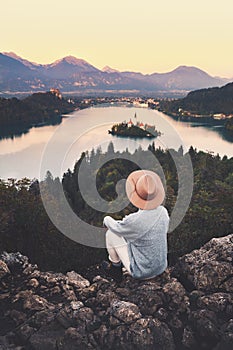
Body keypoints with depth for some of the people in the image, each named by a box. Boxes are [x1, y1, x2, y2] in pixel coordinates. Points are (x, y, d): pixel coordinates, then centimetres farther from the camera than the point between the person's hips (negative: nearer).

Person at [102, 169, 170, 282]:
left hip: (141, 272, -6)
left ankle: (115, 267, 23)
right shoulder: (163, 211, -11)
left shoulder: (134, 221, -30)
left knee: (111, 233, 3)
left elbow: (117, 227, -7)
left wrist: (107, 219, 15)